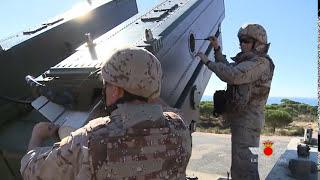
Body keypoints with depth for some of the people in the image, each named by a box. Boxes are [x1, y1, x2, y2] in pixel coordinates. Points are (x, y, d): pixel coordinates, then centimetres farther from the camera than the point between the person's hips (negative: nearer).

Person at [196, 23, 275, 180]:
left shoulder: (261, 62, -13)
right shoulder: (247, 61, 18)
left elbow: (233, 75, -28)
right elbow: (228, 68, 27)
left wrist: (208, 62, -19)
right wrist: (217, 49, 16)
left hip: (247, 120, -10)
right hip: (241, 119, 10)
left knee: (244, 165, -9)